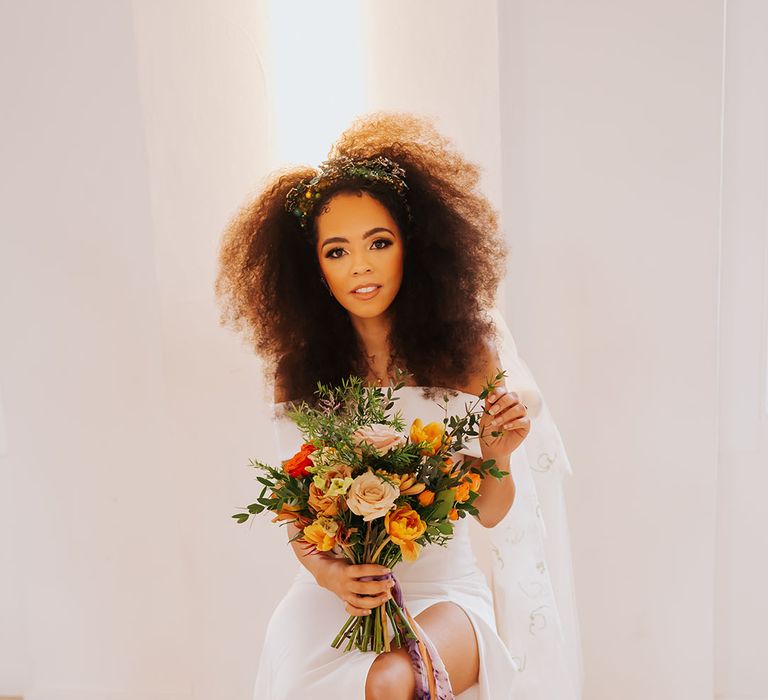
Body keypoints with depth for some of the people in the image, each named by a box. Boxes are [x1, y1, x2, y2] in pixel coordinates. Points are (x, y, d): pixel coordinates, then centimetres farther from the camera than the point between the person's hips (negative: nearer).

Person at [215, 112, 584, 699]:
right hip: (335, 591, 2)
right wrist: (329, 573, -18)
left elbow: (491, 512, -3)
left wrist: (497, 454, -23)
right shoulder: (298, 365, -3)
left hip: (444, 588, -2)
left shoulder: (466, 347, -6)